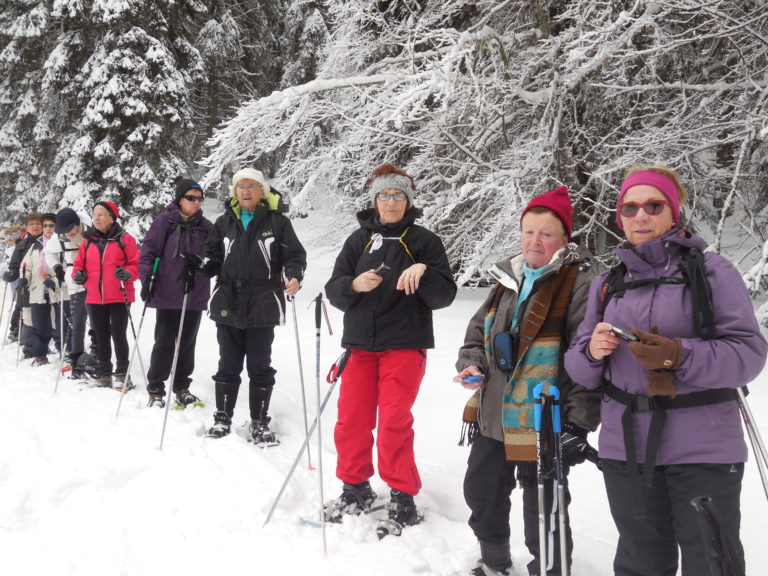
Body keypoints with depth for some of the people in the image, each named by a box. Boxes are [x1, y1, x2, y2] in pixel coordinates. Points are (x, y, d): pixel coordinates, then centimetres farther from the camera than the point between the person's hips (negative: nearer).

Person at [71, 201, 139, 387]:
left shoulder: (124, 239, -3)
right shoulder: (88, 240, 10)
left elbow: (136, 264, -4)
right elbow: (79, 263, 16)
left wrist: (127, 273, -23)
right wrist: (78, 273, -5)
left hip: (119, 297, -5)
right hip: (94, 298, 5)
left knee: (118, 335, -1)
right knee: (101, 336, 12)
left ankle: (122, 374, 10)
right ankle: (104, 374, 22)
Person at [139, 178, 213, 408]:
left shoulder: (206, 226, 7)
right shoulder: (165, 222, -5)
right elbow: (148, 252, -5)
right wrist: (146, 279, -14)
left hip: (195, 296, 4)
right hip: (167, 295, -4)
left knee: (187, 344, 12)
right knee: (164, 344, 0)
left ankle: (182, 388, 25)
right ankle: (155, 391, 12)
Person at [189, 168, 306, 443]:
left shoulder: (277, 221, 0)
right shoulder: (224, 222, 9)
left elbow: (295, 255, -1)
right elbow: (214, 260, 11)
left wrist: (294, 276, -20)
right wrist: (198, 263, -9)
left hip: (262, 306, -2)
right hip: (228, 304, 3)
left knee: (260, 367, 6)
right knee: (228, 365, 12)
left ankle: (259, 423, 18)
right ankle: (222, 417, 25)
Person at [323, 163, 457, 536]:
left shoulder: (424, 241, 1)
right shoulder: (360, 239, 10)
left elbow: (445, 296, -4)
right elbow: (334, 291, 5)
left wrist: (423, 272, -22)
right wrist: (354, 285, -16)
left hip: (405, 345, -3)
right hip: (361, 344, 4)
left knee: (394, 423, -6)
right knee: (350, 421, 6)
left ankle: (403, 499, 9)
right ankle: (356, 489, 25)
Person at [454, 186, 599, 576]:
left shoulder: (579, 282, -11)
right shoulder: (508, 280, 12)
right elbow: (478, 331, 23)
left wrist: (579, 422, -19)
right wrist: (471, 364, 3)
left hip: (544, 424, -8)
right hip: (492, 417, 8)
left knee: (544, 511, 2)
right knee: (481, 493, 22)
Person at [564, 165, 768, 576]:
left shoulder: (710, 270, -2)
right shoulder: (606, 283, 10)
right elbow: (580, 369, 8)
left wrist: (679, 356, -25)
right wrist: (591, 352, -14)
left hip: (703, 450, -3)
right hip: (625, 449, 4)